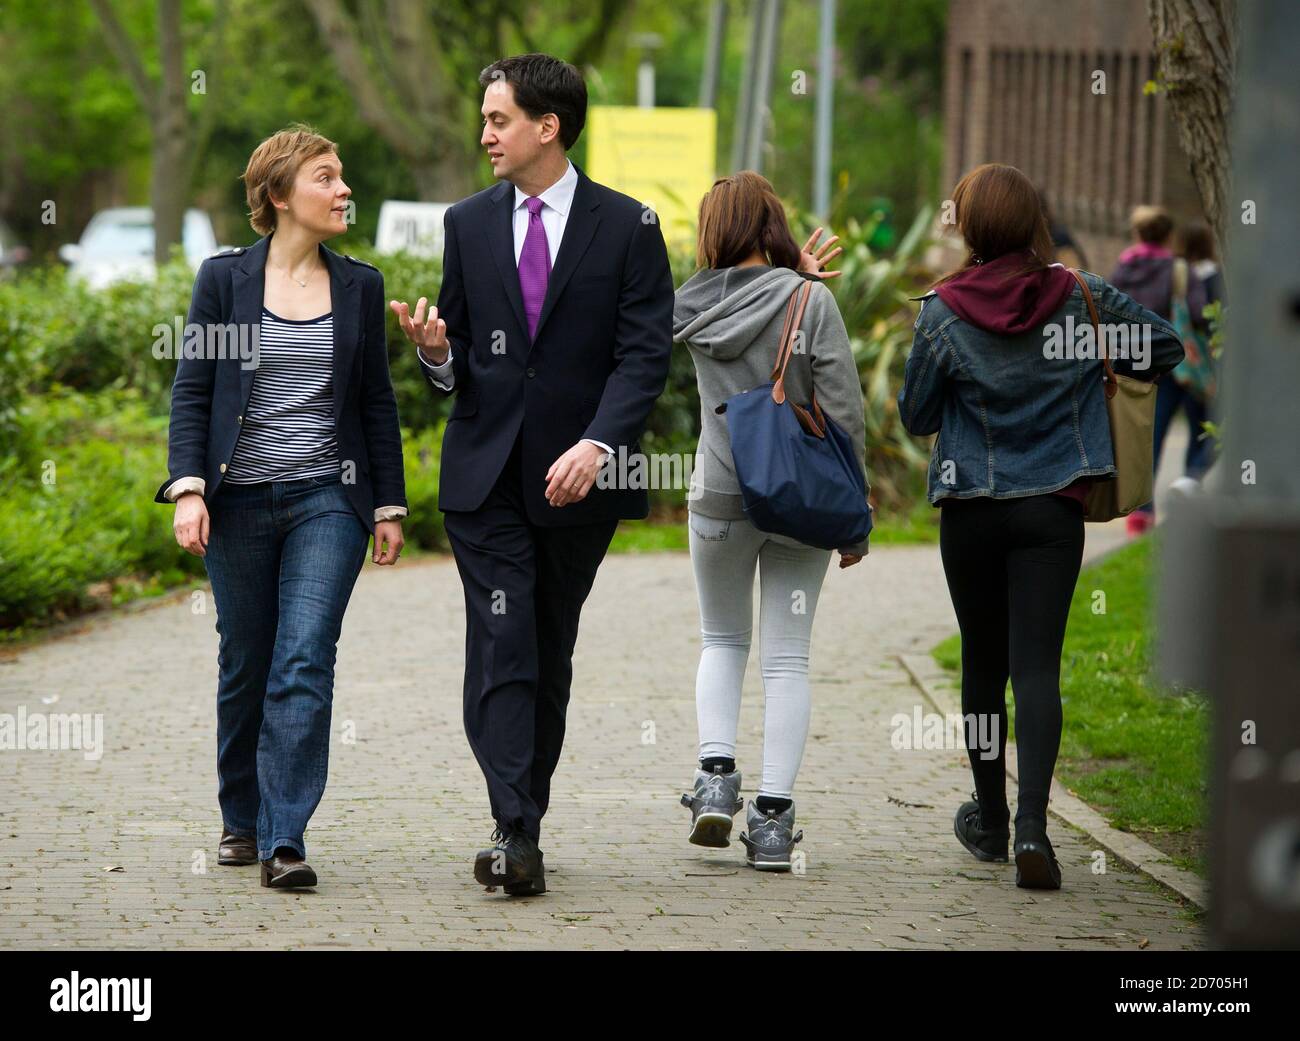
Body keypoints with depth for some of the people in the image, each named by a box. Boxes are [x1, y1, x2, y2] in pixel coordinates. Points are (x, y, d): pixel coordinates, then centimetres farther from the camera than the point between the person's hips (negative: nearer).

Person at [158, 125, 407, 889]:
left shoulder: (360, 286, 7)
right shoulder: (224, 279, 1)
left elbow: (377, 401, 11)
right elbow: (192, 390, 0)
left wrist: (390, 503, 9)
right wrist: (188, 488, -12)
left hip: (328, 499, 0)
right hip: (240, 502, 0)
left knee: (306, 661, -12)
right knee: (246, 665, 9)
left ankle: (285, 839, -16)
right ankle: (242, 819, 27)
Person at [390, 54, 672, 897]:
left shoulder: (627, 226, 0)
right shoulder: (468, 224, 9)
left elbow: (646, 353, -6)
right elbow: (457, 361, 13)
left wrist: (598, 443, -20)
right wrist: (437, 351, -11)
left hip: (577, 477, -1)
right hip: (486, 473, 1)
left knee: (551, 656, 9)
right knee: (501, 649, -11)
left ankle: (527, 821, 18)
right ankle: (516, 835, -19)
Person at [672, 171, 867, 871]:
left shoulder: (694, 304, -3)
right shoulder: (811, 302, -10)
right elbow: (844, 414, -10)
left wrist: (794, 273, 13)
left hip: (719, 498, 1)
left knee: (722, 640, 20)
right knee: (787, 656, 6)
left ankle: (716, 772, 0)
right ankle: (773, 817, 1)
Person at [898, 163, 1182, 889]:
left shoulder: (944, 314, -9)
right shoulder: (1082, 298, -5)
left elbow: (916, 416, 1)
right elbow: (1165, 347, 7)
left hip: (972, 510, 0)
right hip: (1053, 509, 0)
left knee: (983, 664, 14)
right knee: (1038, 666, -5)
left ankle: (990, 819, 27)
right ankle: (1032, 824, -20)